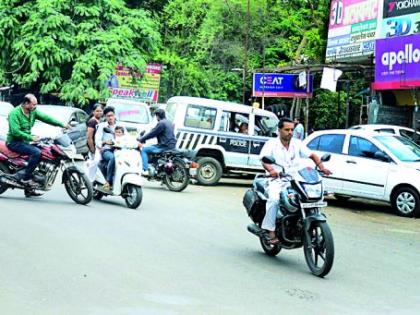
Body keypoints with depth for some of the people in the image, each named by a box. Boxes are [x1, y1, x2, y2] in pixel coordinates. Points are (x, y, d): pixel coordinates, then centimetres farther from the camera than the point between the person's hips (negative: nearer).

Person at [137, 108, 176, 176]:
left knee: (144, 149, -3)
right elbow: (155, 133, 25)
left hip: (164, 146, -10)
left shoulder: (161, 123, -13)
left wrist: (141, 139, -1)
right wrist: (144, 138, 27)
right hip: (171, 145, 10)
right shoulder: (168, 122, 17)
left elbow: (152, 133, -12)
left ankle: (145, 170, -12)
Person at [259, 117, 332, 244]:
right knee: (274, 199, -33)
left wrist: (321, 167, -6)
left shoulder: (297, 144, 13)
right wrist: (271, 170, -36)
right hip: (277, 181, -4)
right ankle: (270, 231, -28)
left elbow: (312, 155, 13)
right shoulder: (271, 144, 1)